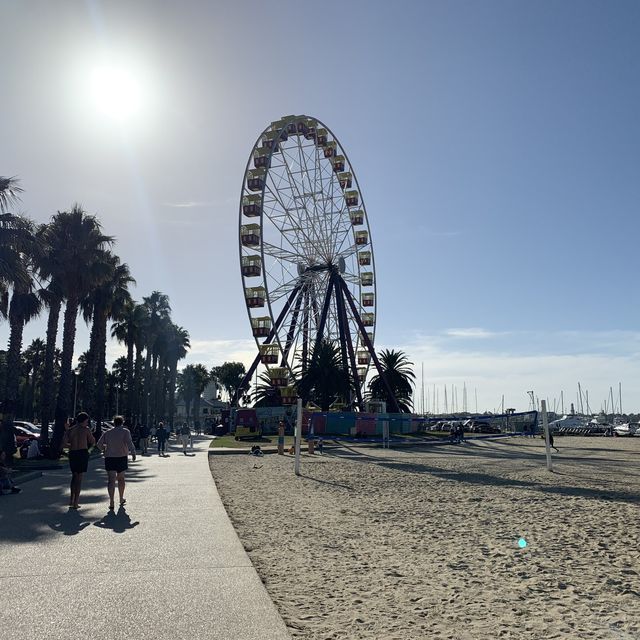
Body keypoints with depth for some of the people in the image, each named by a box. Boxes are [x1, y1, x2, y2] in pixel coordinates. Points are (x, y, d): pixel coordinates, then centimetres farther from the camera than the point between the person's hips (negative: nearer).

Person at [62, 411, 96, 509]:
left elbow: (64, 443, -3)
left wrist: (72, 445, 16)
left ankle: (71, 499, 17)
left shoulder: (69, 430, 7)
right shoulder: (86, 430, -2)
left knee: (74, 476, 21)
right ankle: (75, 502, 1)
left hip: (72, 454, 4)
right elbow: (92, 442, 8)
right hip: (83, 453, -4)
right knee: (79, 478, 1)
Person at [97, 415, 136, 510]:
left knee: (111, 479, -3)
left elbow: (99, 444, 7)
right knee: (121, 478, 16)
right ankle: (121, 499, 29)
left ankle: (111, 502, -15)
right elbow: (129, 442, -17)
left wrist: (105, 448, 25)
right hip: (122, 458, -1)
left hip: (109, 458, 1)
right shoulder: (125, 431, -3)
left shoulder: (107, 433, 8)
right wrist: (133, 453, -21)